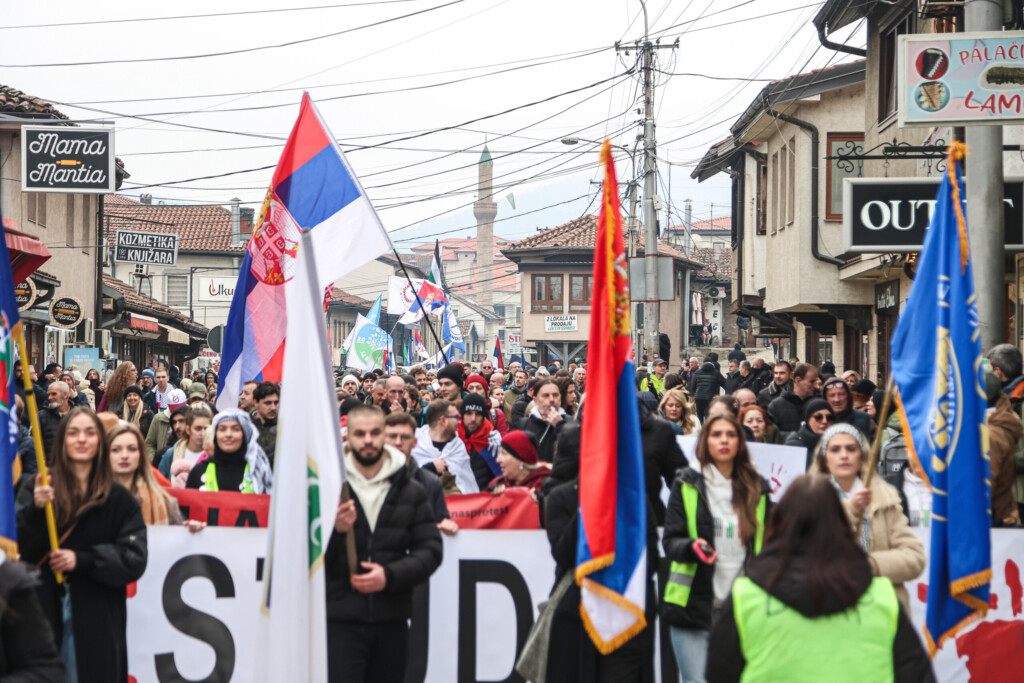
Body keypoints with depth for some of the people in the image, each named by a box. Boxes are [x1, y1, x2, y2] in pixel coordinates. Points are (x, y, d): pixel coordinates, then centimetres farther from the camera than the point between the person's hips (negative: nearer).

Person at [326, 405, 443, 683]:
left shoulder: (411, 492, 10)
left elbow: (430, 551, 5)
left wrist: (390, 575, -11)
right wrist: (335, 530, -19)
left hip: (392, 622, 3)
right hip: (339, 620, -3)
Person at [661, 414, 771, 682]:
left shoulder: (757, 489, 12)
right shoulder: (687, 485, 3)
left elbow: (766, 545, 19)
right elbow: (670, 541, -1)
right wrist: (692, 547, -23)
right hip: (693, 602, -3)